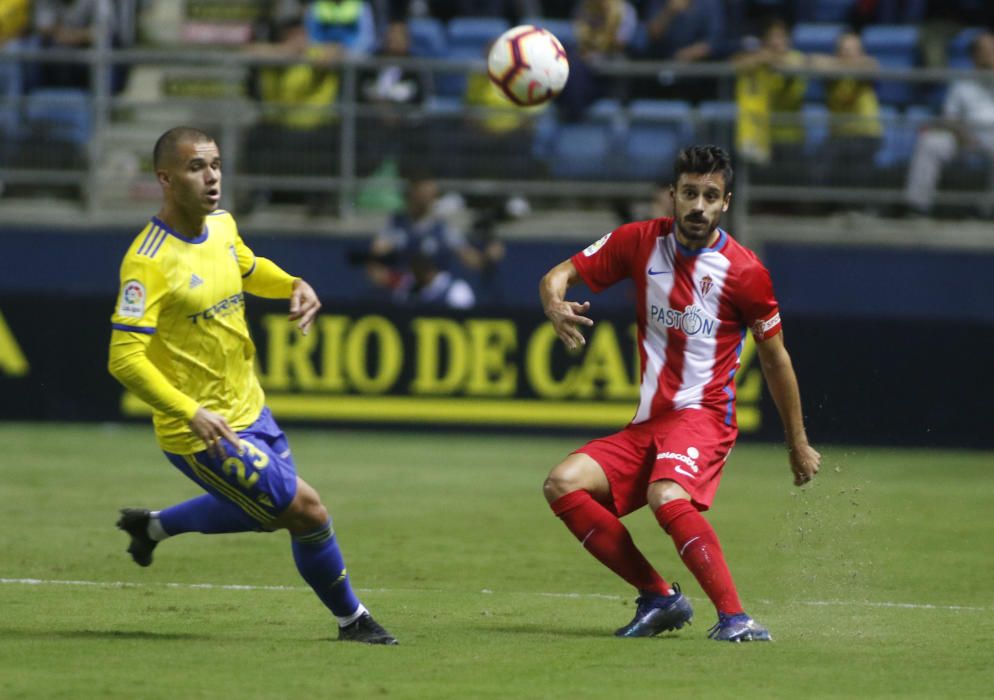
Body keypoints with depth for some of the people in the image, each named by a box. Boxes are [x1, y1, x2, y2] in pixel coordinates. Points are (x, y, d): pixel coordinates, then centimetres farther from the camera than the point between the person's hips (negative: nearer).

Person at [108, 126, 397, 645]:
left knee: (269, 513, 26)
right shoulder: (148, 262, -24)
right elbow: (124, 359, -27)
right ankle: (351, 620, 18)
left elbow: (249, 269, 24)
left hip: (249, 409, 9)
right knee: (307, 512, -4)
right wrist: (191, 413, -35)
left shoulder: (221, 226, 1)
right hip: (204, 429, -9)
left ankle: (153, 526, 42)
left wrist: (295, 286, 2)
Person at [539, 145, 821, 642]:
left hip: (702, 415, -6)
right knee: (564, 484, -14)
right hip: (647, 424, 6)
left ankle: (733, 617, -36)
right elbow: (558, 275, 10)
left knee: (667, 496, -35)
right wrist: (555, 305, -17)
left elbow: (775, 358, 5)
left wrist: (798, 445, 11)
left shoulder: (744, 271, -5)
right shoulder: (640, 241, 5)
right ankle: (658, 597, -8)